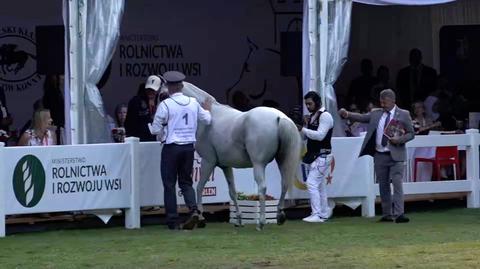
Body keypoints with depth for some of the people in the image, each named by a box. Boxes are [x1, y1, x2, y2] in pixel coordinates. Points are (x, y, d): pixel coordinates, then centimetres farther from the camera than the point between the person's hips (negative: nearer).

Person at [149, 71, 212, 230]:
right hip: (189, 146, 4)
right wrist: (207, 109, 37)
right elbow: (207, 120, 16)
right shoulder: (193, 103, 3)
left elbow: (156, 130, -8)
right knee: (186, 182, 13)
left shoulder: (165, 105, -11)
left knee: (169, 184, 4)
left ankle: (172, 221, 3)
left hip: (171, 147, -4)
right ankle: (193, 209, -12)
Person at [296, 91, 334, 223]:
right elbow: (307, 135, 20)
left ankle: (317, 215, -15)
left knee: (312, 183, -15)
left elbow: (320, 135, -22)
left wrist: (303, 129, -24)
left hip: (322, 156, -9)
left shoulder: (325, 116, -12)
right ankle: (324, 213, 20)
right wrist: (300, 129, 2)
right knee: (320, 186, 13)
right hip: (313, 156, 9)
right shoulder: (312, 117, 15)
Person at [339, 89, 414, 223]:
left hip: (396, 156, -4)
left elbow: (411, 134, 4)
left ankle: (399, 214, -17)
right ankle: (387, 214, 13)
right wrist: (347, 114, -13)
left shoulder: (403, 115, 2)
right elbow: (362, 117, 3)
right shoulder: (376, 114, 11)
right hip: (380, 155, 4)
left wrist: (399, 140, -13)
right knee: (383, 185, 7)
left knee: (397, 184, -13)